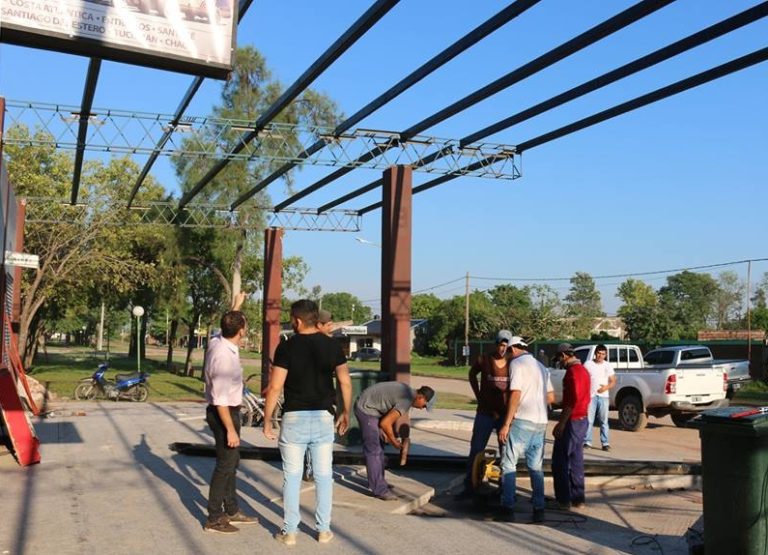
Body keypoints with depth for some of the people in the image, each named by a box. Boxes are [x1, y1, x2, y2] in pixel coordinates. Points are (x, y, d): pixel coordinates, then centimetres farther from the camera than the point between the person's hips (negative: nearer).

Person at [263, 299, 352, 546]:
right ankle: (323, 530, 17)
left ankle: (290, 531, 13)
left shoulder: (287, 347, -9)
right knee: (323, 476, 11)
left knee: (292, 476, 7)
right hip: (323, 417, 2)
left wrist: (267, 420, -3)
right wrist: (345, 412, 14)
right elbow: (345, 382, 1)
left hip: (294, 417, -2)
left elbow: (275, 387, -11)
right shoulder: (332, 345, 0)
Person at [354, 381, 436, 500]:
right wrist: (394, 441, -6)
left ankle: (376, 482, 26)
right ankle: (379, 489, -8)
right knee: (374, 451, -9)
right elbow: (385, 423, -23)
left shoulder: (406, 391, 7)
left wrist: (385, 433, 14)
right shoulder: (406, 401, -22)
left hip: (367, 407, 11)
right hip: (366, 409, -11)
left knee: (378, 449, 16)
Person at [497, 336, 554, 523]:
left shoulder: (516, 363, -4)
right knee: (536, 467, 11)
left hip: (522, 420, -7)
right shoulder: (541, 367, 19)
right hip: (541, 422, 7)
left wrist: (506, 424, -13)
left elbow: (515, 395, -13)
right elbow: (551, 398, 20)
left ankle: (508, 509, -4)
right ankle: (539, 510, 9)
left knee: (509, 464, 0)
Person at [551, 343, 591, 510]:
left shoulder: (572, 371, -16)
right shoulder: (583, 370, 14)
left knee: (560, 462, -3)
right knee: (576, 461, 13)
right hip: (582, 419, 10)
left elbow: (571, 400, -23)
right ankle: (577, 499, 17)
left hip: (572, 421, -10)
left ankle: (564, 500, -1)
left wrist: (561, 423, -21)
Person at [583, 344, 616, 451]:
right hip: (590, 396, -1)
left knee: (604, 421, 1)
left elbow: (613, 381, 8)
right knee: (589, 420, -1)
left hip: (603, 396, 1)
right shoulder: (588, 364, 3)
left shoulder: (608, 366, 9)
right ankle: (587, 442, 5)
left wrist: (606, 387, -11)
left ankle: (605, 443, 4)